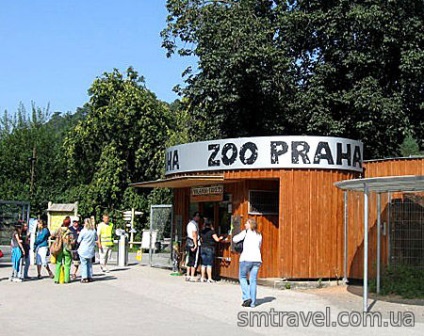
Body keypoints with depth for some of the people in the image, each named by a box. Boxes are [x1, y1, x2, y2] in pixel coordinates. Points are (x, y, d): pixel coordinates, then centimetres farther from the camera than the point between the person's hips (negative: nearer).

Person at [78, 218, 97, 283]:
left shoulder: (83, 231, -14)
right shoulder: (94, 231, -2)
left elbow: (78, 241, -6)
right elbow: (96, 239, 13)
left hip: (83, 250, -4)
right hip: (91, 250, 4)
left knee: (84, 264, 0)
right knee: (90, 264, 15)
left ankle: (84, 278, -2)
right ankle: (90, 277, 17)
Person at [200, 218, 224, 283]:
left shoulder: (202, 232, 8)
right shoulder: (212, 231, -9)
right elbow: (217, 239, -10)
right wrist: (220, 238, 9)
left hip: (203, 248, 6)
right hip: (210, 248, -5)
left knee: (203, 264, 10)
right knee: (209, 264, -4)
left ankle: (203, 278, 12)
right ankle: (209, 278, -5)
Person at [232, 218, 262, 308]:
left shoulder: (246, 232, 2)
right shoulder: (259, 235, 18)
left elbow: (235, 239, 3)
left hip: (246, 258, -5)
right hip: (257, 259, 5)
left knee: (242, 277, 10)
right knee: (253, 280, 6)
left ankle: (247, 297, -4)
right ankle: (252, 303, 4)